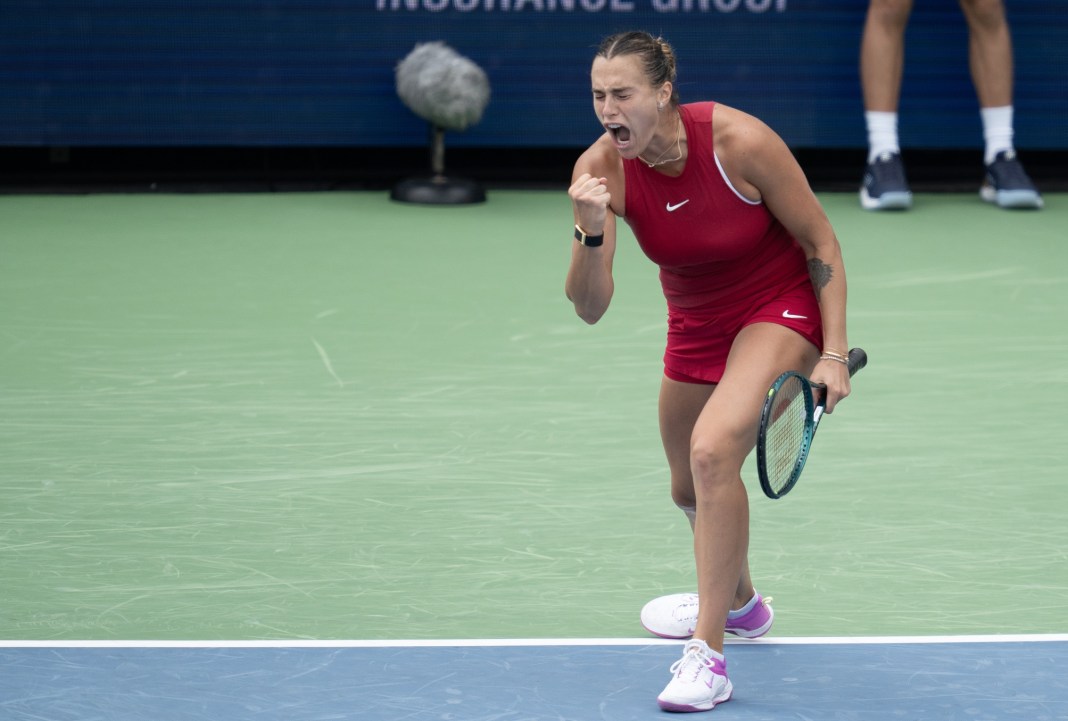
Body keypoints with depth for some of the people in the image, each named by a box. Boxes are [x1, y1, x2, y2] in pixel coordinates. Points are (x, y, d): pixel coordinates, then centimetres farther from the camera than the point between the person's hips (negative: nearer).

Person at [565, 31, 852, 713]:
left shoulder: (739, 140, -28)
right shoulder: (601, 168, -18)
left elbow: (820, 242, -15)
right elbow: (591, 308, -21)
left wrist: (834, 355, -17)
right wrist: (590, 229, -40)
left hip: (782, 309, -6)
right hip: (695, 322, 6)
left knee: (712, 448, -28)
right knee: (690, 491, 18)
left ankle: (709, 656, -24)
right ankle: (740, 601, 52)